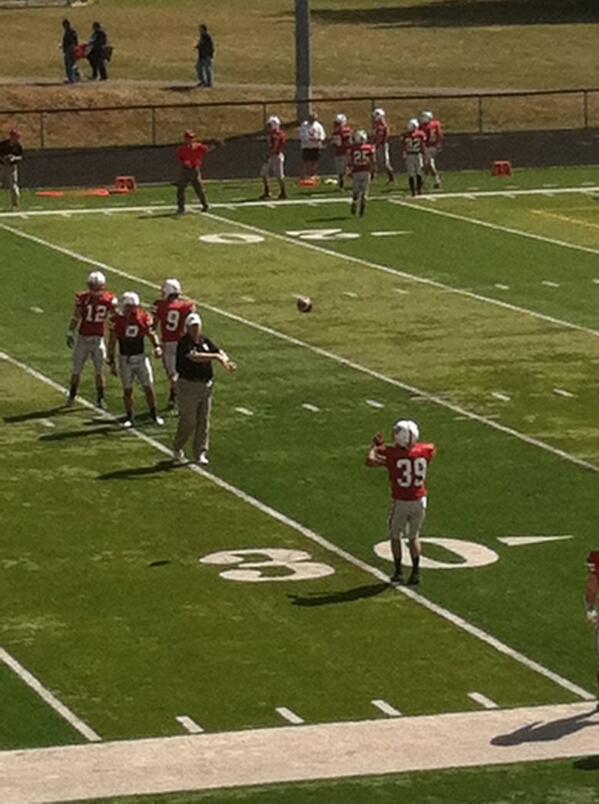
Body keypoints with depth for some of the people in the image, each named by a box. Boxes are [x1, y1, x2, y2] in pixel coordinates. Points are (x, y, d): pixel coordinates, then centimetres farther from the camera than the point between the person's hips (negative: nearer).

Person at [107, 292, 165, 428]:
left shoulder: (144, 318, -6)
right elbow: (112, 342, -3)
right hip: (125, 359, -1)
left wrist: (157, 346, -14)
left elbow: (151, 333, 6)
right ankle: (129, 418, 17)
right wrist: (111, 362, -3)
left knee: (149, 387, 3)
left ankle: (154, 415, 20)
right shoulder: (117, 320, -10)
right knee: (127, 390, 5)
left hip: (141, 357, 1)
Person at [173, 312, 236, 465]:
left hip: (206, 384, 6)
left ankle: (201, 453, 15)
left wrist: (225, 360, -21)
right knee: (188, 421, -1)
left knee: (204, 421, 7)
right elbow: (195, 357, -29)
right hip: (188, 385, -6)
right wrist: (215, 357, -34)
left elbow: (219, 351, 2)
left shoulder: (205, 341, 8)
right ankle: (177, 450, 20)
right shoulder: (184, 343, -14)